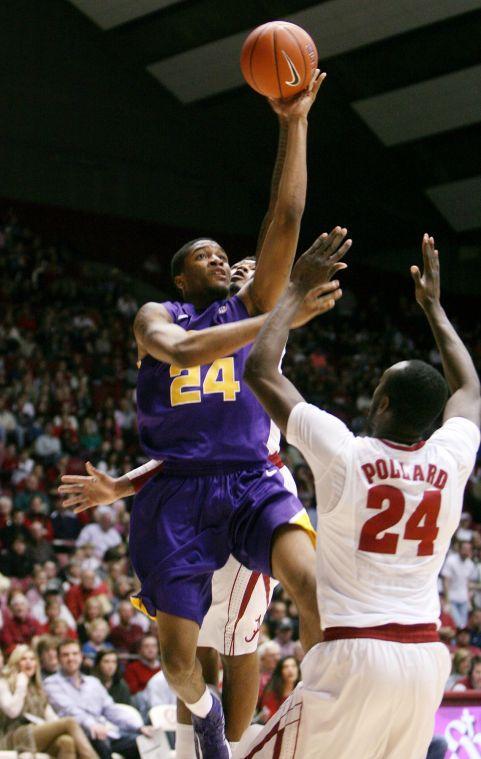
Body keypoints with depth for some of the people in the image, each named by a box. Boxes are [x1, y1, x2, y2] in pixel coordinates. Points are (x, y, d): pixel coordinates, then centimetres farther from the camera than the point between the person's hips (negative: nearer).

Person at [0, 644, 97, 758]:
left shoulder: (37, 688, 29)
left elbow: (50, 716, 16)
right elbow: (13, 711, -9)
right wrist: (21, 685, -2)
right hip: (17, 738, -5)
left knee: (67, 741, -34)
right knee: (70, 722, -29)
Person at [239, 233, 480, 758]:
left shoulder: (343, 454, -8)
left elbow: (258, 369, 1)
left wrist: (298, 289, 11)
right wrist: (433, 305, 36)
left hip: (356, 654, -5)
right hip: (427, 656, 5)